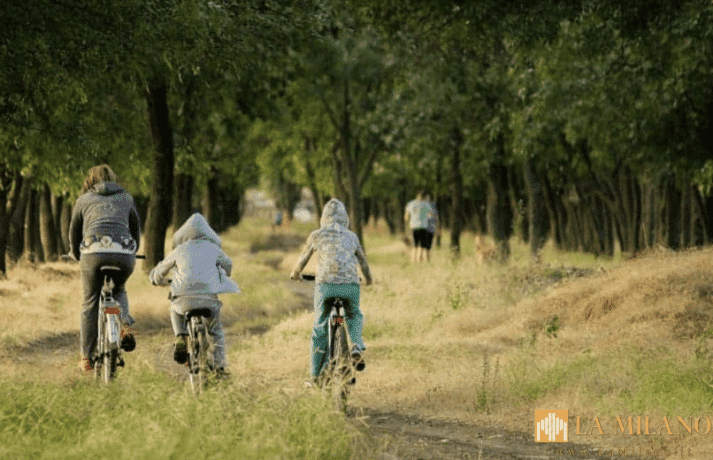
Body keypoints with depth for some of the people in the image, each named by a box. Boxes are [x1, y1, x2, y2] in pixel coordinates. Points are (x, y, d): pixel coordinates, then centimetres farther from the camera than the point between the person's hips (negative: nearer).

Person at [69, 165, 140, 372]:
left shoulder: (83, 200, 20)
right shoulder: (126, 198, 23)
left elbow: (74, 233, 27)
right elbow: (136, 229, 32)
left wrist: (77, 256, 46)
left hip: (94, 253, -2)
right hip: (124, 254, 2)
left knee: (90, 305, 9)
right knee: (118, 291, 30)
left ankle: (86, 358, 9)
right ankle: (125, 326, 3)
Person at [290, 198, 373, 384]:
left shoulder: (317, 236, 10)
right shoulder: (352, 237, 16)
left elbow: (303, 259, 21)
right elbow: (364, 262, 26)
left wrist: (295, 274, 42)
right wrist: (368, 279, 47)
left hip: (325, 285, -1)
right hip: (350, 285, 1)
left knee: (319, 330, 10)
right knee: (354, 316, 28)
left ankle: (316, 374, 12)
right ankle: (357, 346, 0)